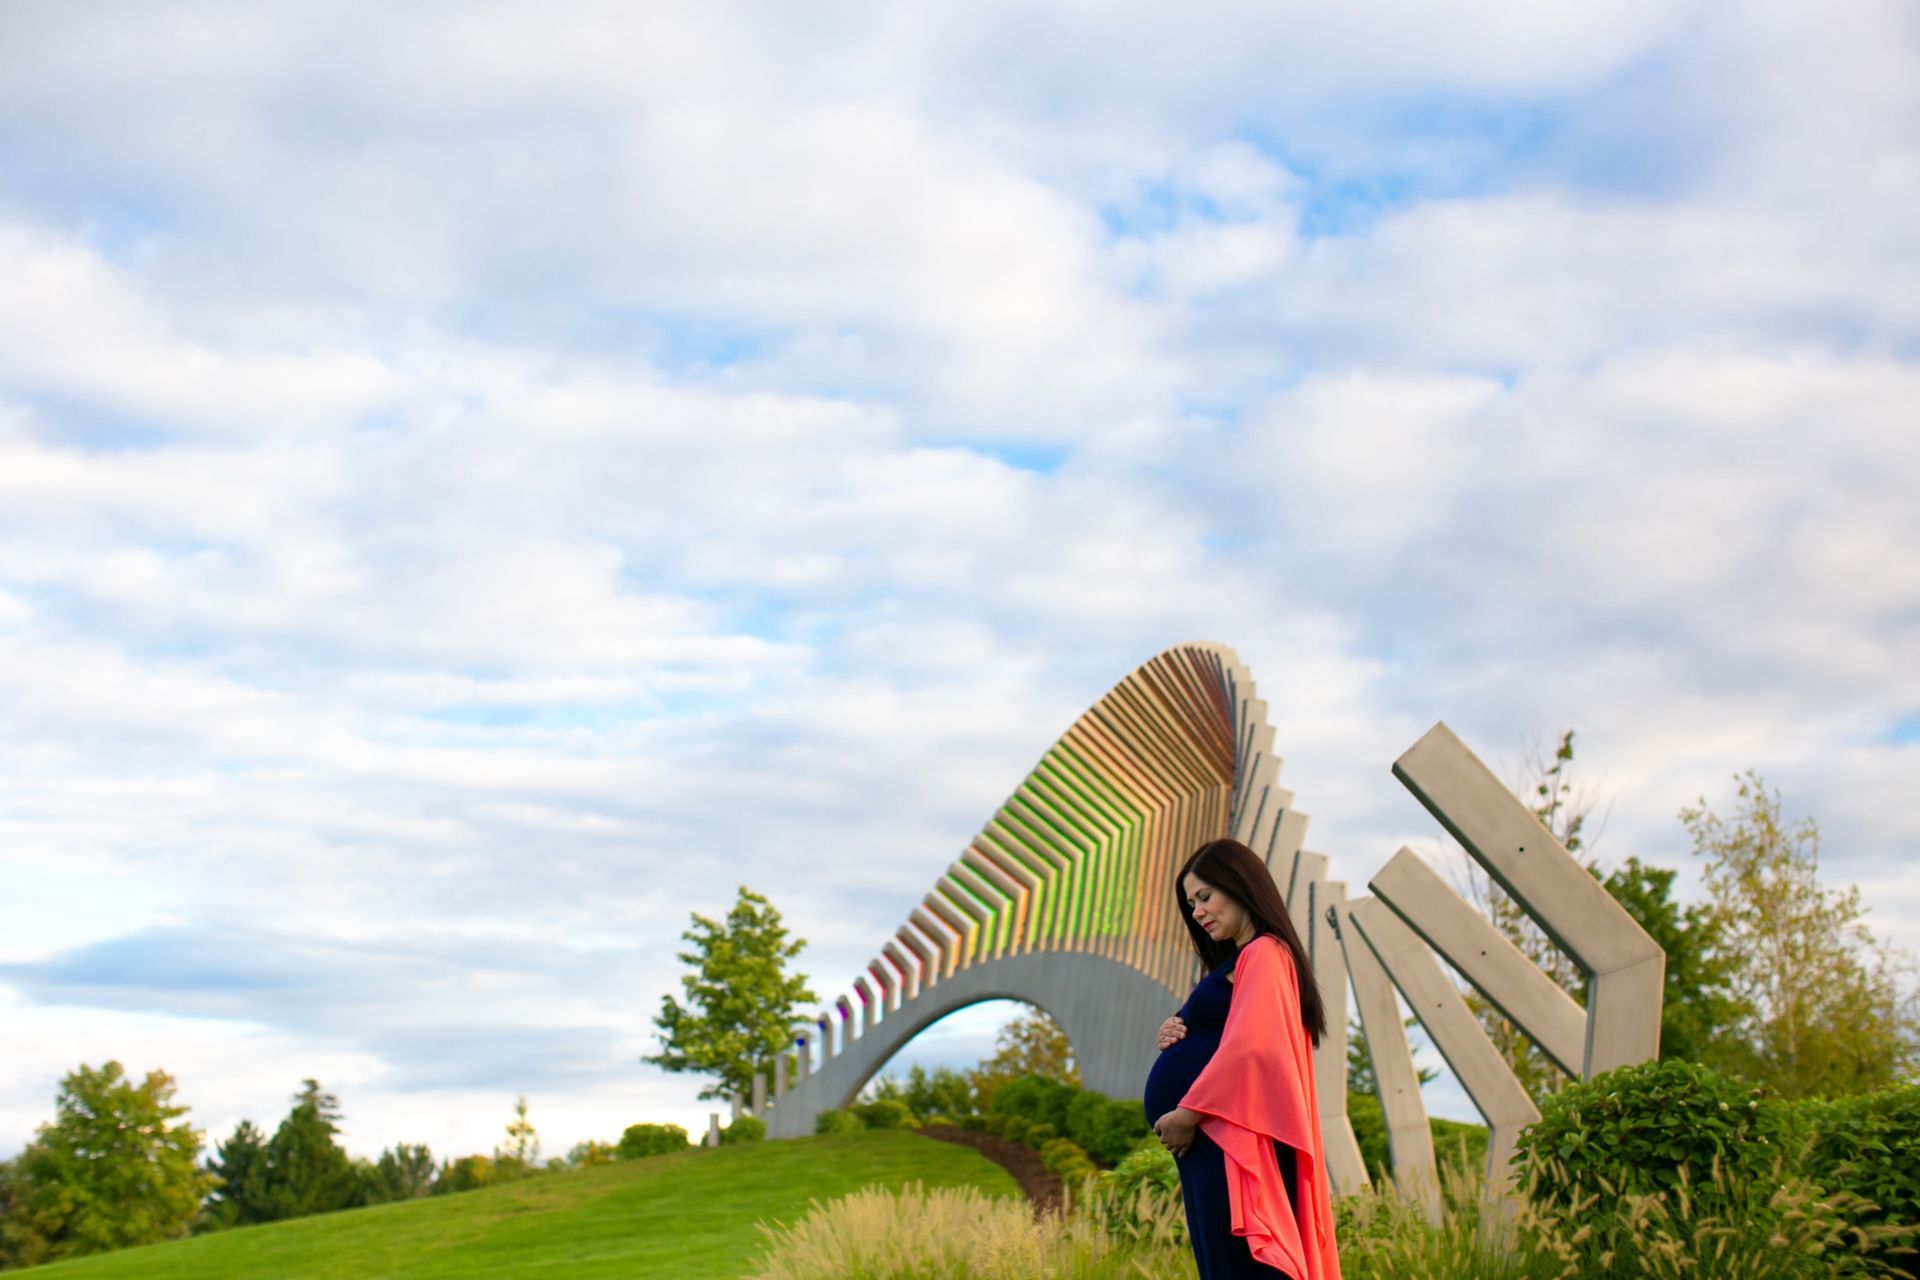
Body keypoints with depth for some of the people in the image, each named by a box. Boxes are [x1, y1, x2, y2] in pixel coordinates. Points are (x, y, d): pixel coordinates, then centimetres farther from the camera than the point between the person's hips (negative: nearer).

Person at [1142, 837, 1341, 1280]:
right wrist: (1178, 1036, 5)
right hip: (1214, 1141, 10)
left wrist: (1189, 1112, -16)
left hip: (1231, 1142, -10)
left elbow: (1249, 1047, -20)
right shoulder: (1236, 961, 22)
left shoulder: (1263, 954, -9)